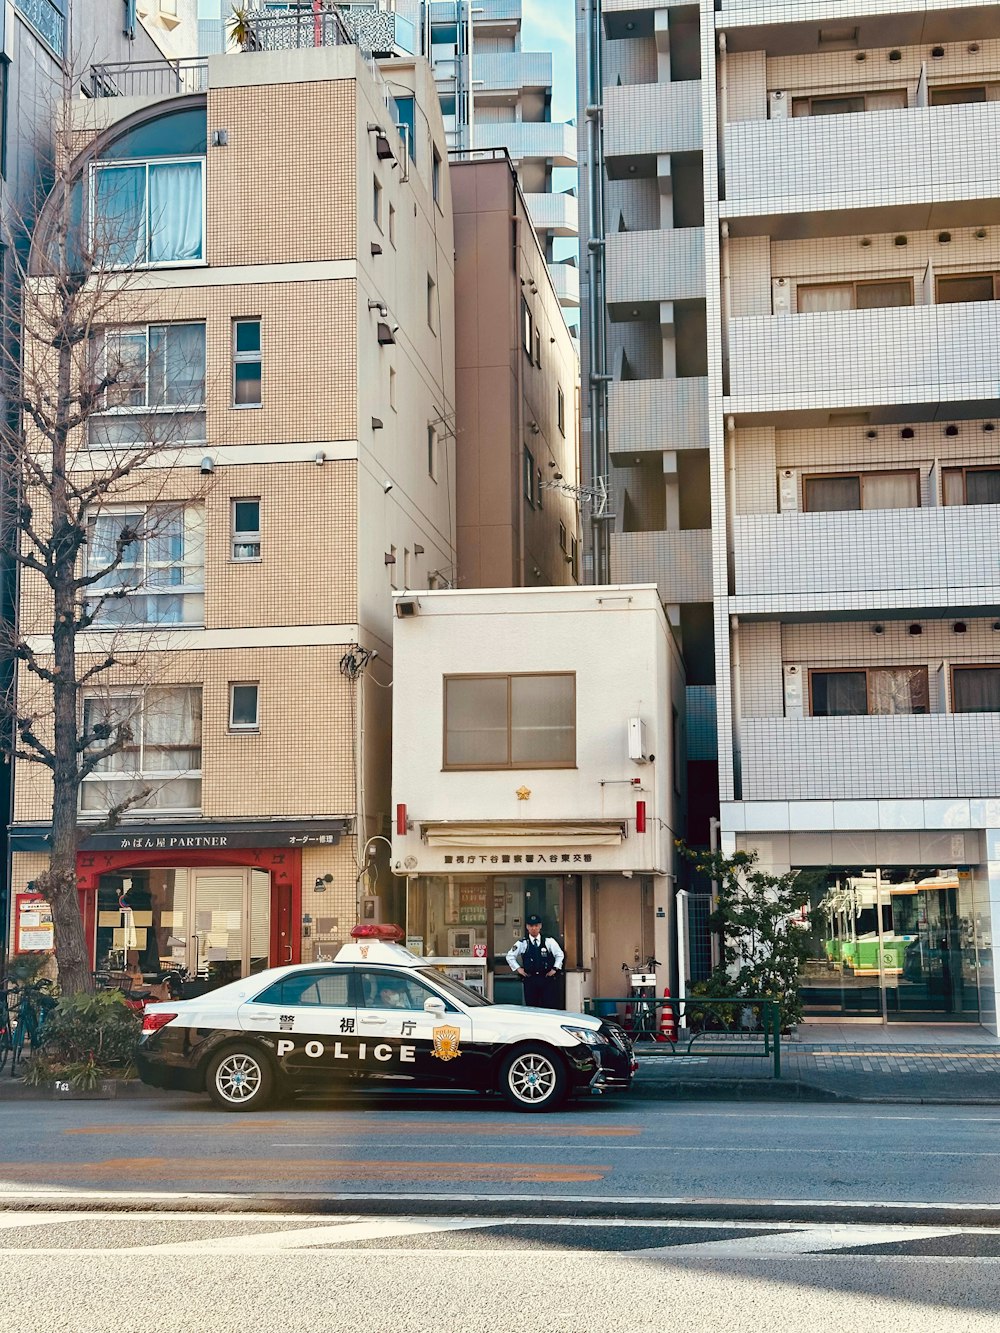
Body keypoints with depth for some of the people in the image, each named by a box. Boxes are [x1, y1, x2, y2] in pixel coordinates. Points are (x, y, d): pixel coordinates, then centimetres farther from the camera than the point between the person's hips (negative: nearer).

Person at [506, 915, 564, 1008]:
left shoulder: (549, 941, 3)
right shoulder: (522, 944, 4)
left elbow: (560, 954, 12)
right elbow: (510, 956, 13)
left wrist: (555, 968, 4)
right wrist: (518, 968, 5)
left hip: (547, 979, 0)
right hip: (530, 980, 0)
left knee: (549, 1007, -5)